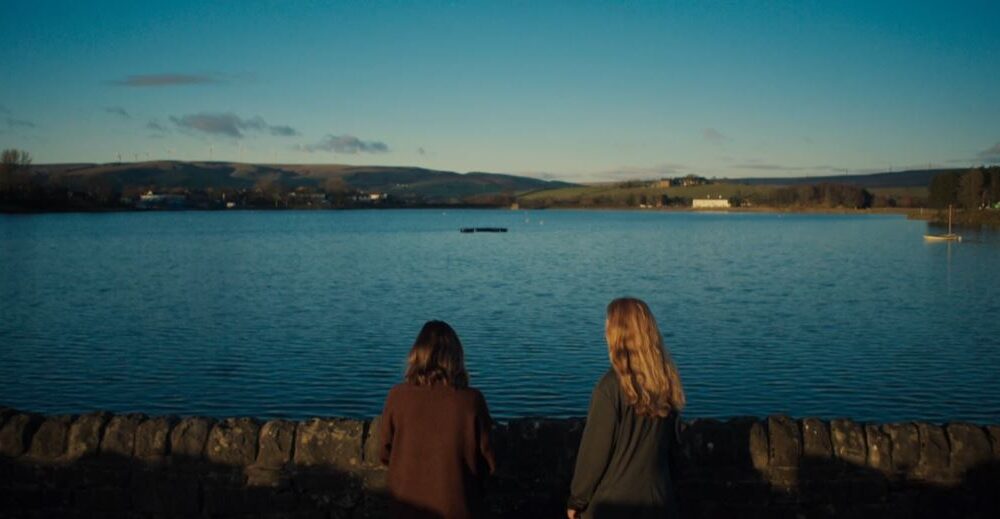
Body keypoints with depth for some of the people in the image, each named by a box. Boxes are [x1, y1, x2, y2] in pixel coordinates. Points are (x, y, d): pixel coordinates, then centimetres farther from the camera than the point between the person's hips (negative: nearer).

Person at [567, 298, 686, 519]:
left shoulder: (612, 386, -19)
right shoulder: (667, 381, -1)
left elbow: (594, 450, -15)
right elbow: (672, 440, 10)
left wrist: (577, 500, -4)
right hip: (657, 498, 5)